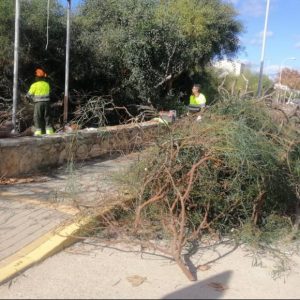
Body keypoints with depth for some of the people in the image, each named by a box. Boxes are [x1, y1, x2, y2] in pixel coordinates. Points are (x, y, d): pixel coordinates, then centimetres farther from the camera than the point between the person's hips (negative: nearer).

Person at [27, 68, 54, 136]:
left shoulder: (34, 85, -9)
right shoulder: (47, 84, 5)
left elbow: (29, 95, -1)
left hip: (38, 103, -4)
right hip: (46, 102, 4)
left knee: (37, 118, 4)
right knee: (47, 117, 10)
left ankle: (38, 132, 0)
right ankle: (49, 131, 8)